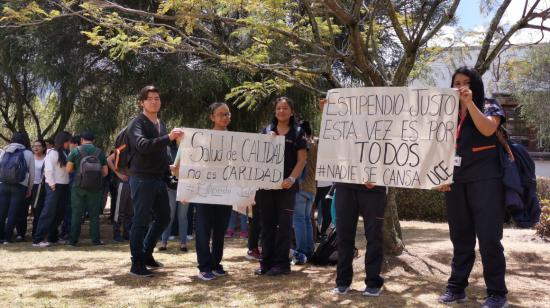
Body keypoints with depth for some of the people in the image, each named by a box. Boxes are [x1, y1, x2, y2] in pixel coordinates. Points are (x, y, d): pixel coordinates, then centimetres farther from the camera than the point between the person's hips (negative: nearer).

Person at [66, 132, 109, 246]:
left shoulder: (76, 150, -2)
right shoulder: (99, 152, 4)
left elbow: (68, 169, -3)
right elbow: (105, 172, 3)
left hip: (79, 186, -1)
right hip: (95, 187, 1)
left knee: (76, 213, 6)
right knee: (94, 214, 9)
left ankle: (73, 240, 8)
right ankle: (96, 239, 9)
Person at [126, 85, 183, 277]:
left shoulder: (161, 124, 16)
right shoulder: (137, 123, -8)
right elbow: (143, 145, -27)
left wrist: (168, 174, 19)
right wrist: (168, 138, -36)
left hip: (159, 179, 8)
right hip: (142, 179, -8)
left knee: (163, 218, 12)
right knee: (141, 221, -4)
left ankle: (146, 253, 27)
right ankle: (137, 263, 6)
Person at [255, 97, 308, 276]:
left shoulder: (298, 132, 4)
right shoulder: (266, 131, 11)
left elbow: (301, 160, -2)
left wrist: (292, 179, -16)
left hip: (286, 185, -3)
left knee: (284, 225, 2)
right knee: (267, 224, 7)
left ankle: (281, 263, 9)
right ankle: (266, 262, 16)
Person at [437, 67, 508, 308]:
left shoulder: (489, 107, 4)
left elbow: (488, 129, -17)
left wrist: (470, 103, -20)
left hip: (485, 180, -4)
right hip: (455, 182, 4)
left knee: (489, 238, -6)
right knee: (460, 238, 9)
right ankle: (456, 288, 16)